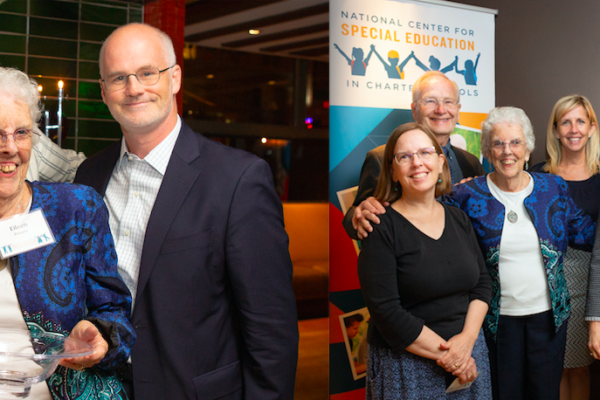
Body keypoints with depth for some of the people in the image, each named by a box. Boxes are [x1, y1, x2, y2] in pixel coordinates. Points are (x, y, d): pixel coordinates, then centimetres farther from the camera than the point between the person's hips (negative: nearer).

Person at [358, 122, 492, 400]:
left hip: (468, 355, 5)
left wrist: (467, 339, -10)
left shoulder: (458, 219, 7)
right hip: (406, 364, -5)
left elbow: (482, 283, 5)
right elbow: (386, 312, -17)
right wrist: (444, 353, -15)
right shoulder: (381, 228, -12)